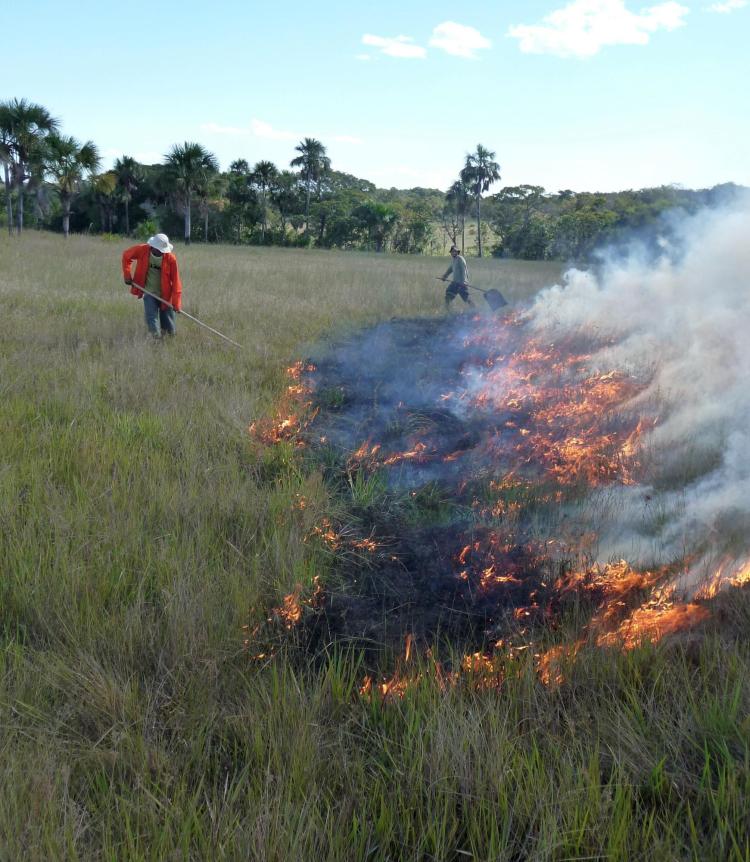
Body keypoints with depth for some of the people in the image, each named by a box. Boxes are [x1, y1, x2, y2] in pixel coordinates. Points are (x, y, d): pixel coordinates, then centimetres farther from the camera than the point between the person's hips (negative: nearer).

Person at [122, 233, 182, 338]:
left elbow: (175, 281, -12)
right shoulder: (142, 250, -10)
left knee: (170, 331, 3)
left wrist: (176, 303, -16)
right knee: (152, 321, -13)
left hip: (165, 296, 0)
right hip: (149, 294, 0)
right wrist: (127, 275, 1)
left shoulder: (170, 258, -13)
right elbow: (126, 256, 9)